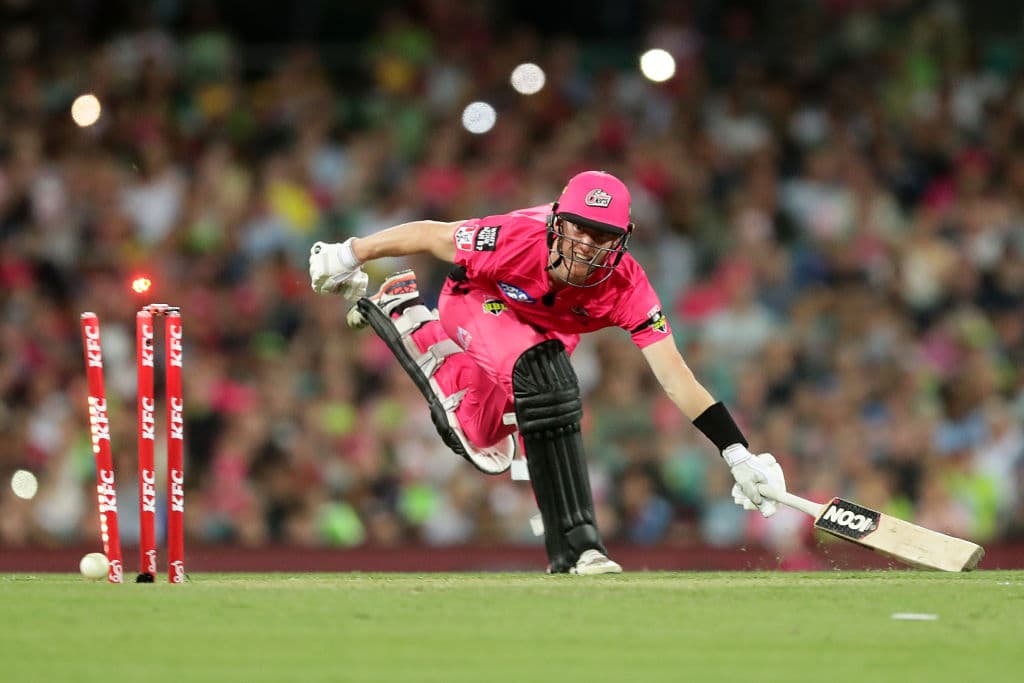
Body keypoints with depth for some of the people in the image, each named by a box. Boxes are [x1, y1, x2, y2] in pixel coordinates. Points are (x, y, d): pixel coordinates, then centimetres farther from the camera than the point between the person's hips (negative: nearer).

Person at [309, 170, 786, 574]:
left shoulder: (626, 287, -34)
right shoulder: (515, 240, -41)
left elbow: (675, 377, -36)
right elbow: (430, 235, -25)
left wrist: (737, 454, -43)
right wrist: (348, 256, -16)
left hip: (546, 329, 4)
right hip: (477, 302, -4)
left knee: (484, 447, 19)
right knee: (543, 379, -35)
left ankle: (407, 318, 37)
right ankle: (573, 542, -33)